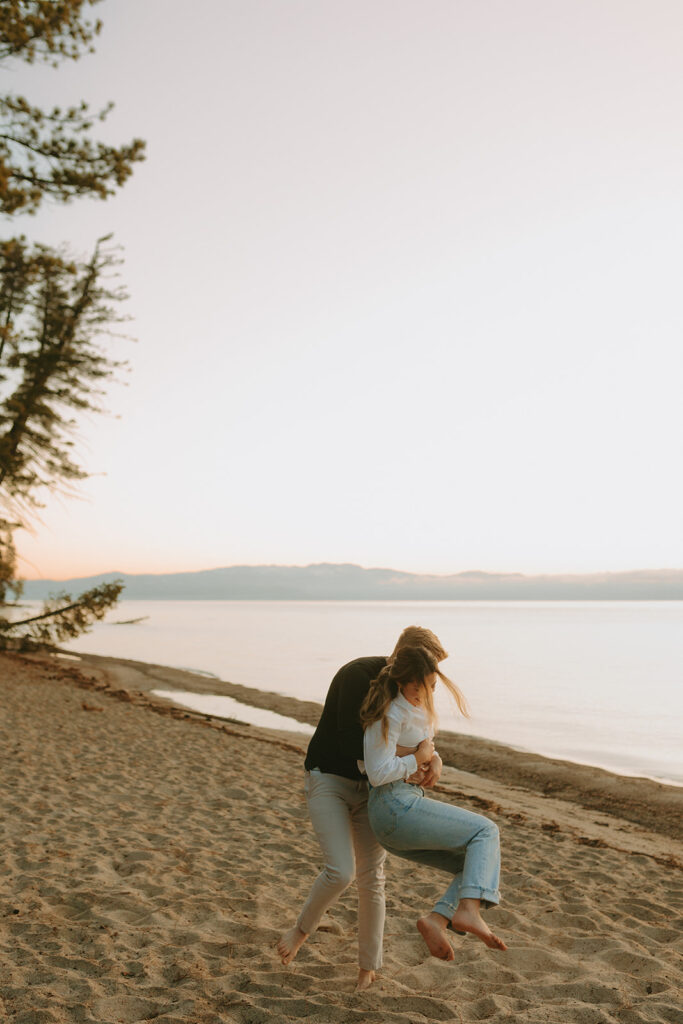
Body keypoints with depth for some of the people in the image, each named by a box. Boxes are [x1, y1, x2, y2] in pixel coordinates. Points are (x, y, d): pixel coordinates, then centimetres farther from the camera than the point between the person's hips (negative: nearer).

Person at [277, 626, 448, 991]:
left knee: (371, 877, 5)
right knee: (340, 871, -19)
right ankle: (302, 928, 11)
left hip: (370, 787, 6)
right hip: (328, 781, -6)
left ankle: (369, 966, 23)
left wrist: (433, 760, -21)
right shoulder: (357, 676, -24)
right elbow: (351, 746, -28)